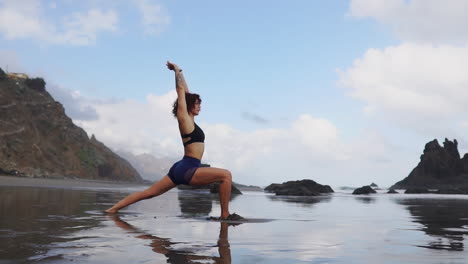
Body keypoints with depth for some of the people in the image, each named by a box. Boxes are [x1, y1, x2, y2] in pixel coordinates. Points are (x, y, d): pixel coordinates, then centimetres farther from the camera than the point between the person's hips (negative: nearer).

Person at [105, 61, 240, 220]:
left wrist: (179, 72, 30)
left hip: (181, 169, 9)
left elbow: (185, 91, 24)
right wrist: (177, 71, 10)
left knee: (148, 193, 13)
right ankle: (225, 215, -14)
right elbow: (180, 89, -2)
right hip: (187, 170, -9)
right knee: (226, 175, -14)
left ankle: (113, 208, 17)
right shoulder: (184, 118, -5)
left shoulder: (189, 120, 17)